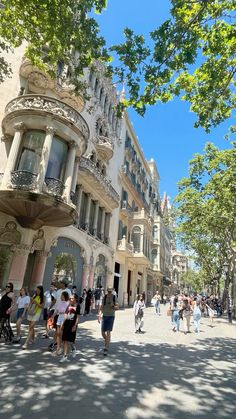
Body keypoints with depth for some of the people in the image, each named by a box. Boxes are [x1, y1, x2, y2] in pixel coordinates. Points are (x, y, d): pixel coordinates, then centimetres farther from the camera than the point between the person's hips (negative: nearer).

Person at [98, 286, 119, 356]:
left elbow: (117, 307, -4)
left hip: (111, 316, -3)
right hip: (104, 316, 3)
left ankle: (106, 349, -1)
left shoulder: (114, 298, -7)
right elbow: (102, 307, 6)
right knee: (103, 333, 8)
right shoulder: (104, 297, 0)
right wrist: (99, 314, -4)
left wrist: (112, 306, -24)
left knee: (108, 332, -9)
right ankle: (106, 341, 38)